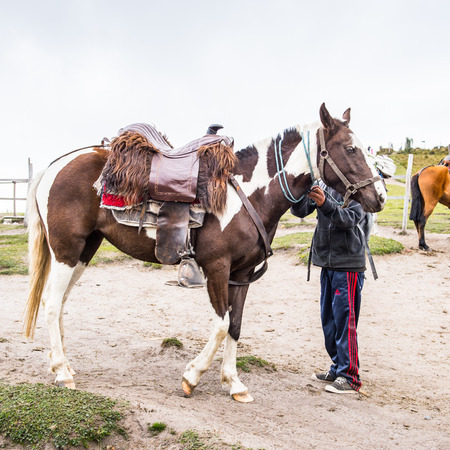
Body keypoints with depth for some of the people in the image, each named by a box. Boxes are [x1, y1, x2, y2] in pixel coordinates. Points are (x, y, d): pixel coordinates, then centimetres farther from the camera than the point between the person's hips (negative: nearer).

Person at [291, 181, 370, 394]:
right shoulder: (323, 183, 8)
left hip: (348, 265, -7)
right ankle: (338, 368, 28)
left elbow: (351, 219, -22)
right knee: (328, 319, 14)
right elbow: (300, 211, 4)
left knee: (344, 320, -4)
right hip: (327, 262, 7)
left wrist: (325, 204, -37)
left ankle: (349, 378, 8)